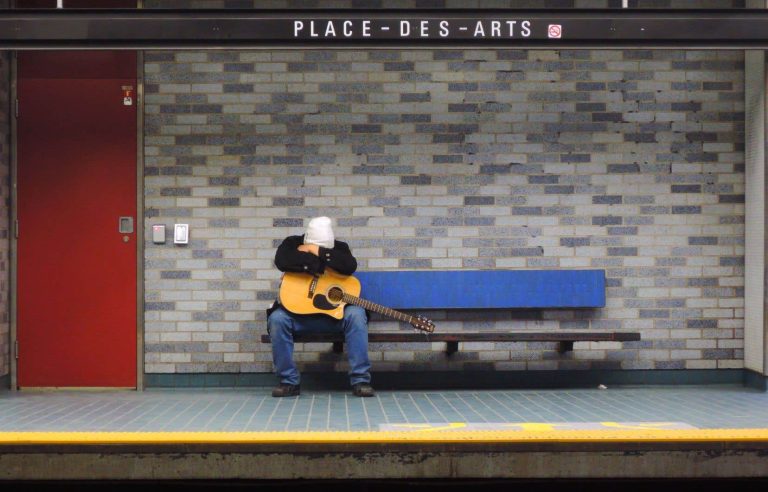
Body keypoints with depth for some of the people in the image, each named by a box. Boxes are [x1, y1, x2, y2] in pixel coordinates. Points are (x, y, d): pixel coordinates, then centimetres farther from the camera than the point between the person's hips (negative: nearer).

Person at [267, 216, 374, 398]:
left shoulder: (339, 247, 1)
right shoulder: (292, 243, 1)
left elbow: (350, 266, -22)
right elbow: (281, 261, -23)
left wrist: (318, 252, -22)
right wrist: (315, 261, -21)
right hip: (298, 310, 0)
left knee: (356, 314, -30)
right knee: (277, 318, -30)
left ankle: (361, 380, -28)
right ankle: (289, 381, -19)